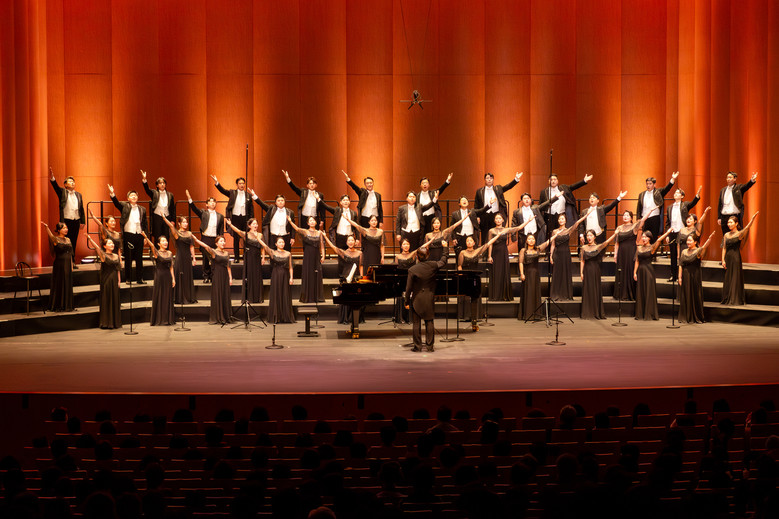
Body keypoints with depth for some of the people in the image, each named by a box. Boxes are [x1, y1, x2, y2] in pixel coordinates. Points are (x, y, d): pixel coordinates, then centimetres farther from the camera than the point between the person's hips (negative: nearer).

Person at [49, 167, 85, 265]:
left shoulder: (78, 195, 14)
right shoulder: (62, 192, 4)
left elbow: (81, 209, 14)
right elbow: (56, 186, -14)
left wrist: (82, 222, 7)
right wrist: (52, 178, -34)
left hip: (76, 221, 4)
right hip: (66, 221, -4)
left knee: (74, 242, 7)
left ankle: (72, 262, 12)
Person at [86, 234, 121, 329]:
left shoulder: (116, 256, 10)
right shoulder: (103, 255, -5)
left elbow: (118, 270, 13)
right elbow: (96, 247, -21)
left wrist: (119, 280, 6)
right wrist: (89, 239, -37)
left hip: (114, 280, 5)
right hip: (106, 280, -5)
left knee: (115, 300, 8)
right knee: (106, 300, -2)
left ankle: (115, 322, 15)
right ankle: (106, 323, 3)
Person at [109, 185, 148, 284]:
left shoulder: (142, 209, 11)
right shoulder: (125, 206, 4)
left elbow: (145, 224, 12)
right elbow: (116, 203, -14)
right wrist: (112, 194, -31)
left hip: (139, 235, 3)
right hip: (128, 235, -2)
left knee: (139, 258, 7)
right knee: (128, 258, 4)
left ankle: (139, 279, 13)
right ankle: (128, 279, 11)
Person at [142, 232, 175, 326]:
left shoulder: (170, 253, 10)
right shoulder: (157, 253, -4)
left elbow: (171, 267, 11)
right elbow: (152, 246, -23)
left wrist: (173, 278, 5)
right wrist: (146, 238, -41)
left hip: (168, 276, 4)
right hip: (159, 276, -4)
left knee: (168, 298, 7)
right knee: (159, 298, -1)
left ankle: (167, 319, 13)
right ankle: (159, 320, 4)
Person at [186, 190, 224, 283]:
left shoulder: (220, 216, 10)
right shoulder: (203, 213, 5)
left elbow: (221, 230, 10)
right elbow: (194, 208, -8)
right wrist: (189, 198, -21)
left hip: (215, 239, 1)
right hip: (205, 238, -1)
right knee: (206, 258, 4)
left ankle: (213, 276, 11)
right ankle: (206, 276, 13)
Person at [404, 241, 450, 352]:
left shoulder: (412, 270, -11)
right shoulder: (433, 266, -6)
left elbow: (409, 288, -8)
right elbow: (443, 260, 16)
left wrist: (407, 301, 2)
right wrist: (445, 247, 29)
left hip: (416, 300, -2)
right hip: (429, 299, 2)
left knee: (416, 323, 4)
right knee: (429, 322, 8)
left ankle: (417, 346, 6)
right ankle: (430, 346, 7)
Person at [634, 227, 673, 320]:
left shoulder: (652, 247, -4)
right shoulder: (639, 248, 10)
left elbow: (659, 240, -21)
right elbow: (637, 261, 12)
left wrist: (668, 232, -27)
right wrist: (635, 272, 6)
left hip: (648, 271, -5)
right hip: (640, 271, 5)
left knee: (649, 292, -3)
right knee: (640, 292, 7)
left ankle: (649, 315, 1)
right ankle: (641, 314, 13)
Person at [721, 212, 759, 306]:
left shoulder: (740, 234, -2)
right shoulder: (726, 235, 10)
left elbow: (747, 227, -19)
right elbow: (724, 248, 10)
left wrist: (753, 218, -33)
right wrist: (723, 260, 2)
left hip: (736, 258, -4)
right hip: (728, 257, 4)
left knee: (736, 278, -3)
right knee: (727, 279, 6)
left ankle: (736, 300, 1)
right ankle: (727, 299, 13)